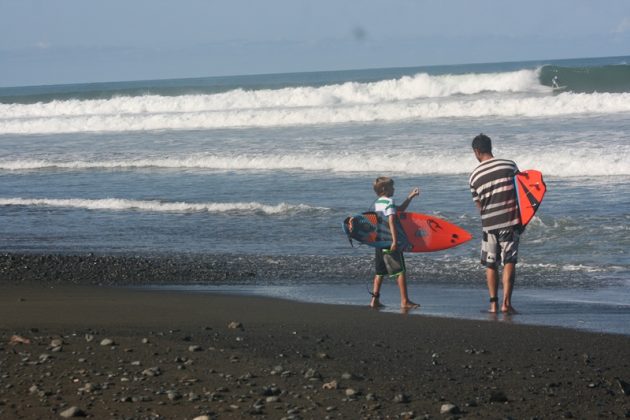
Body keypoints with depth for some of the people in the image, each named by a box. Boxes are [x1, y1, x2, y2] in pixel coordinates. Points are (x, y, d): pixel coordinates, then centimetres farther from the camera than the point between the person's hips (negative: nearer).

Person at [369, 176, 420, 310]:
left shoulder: (377, 202, 15)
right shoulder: (389, 202, -11)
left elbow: (399, 210, 24)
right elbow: (391, 221, -21)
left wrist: (410, 197, 23)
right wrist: (395, 240, -26)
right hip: (389, 242, -8)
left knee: (380, 272, 13)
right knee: (400, 271, -4)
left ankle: (375, 299, 10)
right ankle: (404, 301, -5)